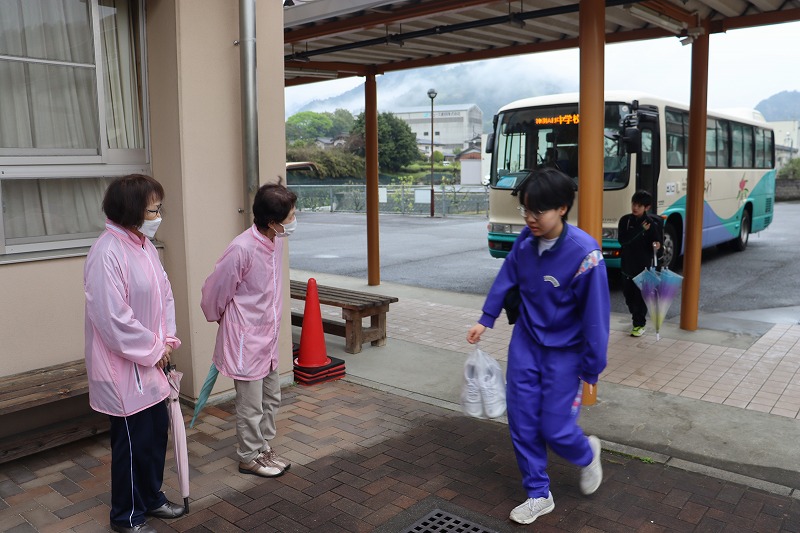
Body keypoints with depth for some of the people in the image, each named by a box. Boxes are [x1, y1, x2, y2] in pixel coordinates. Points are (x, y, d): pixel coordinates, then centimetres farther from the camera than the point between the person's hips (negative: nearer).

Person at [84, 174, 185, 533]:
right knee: (133, 440, 6)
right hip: (123, 367, -8)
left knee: (157, 431, 19)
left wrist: (167, 339, 0)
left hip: (150, 361, 9)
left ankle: (151, 497, 40)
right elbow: (113, 318, -25)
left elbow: (164, 294, 11)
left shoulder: (144, 245, 5)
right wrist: (153, 350, -14)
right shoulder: (107, 253, -23)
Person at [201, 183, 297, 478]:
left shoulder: (276, 241, -1)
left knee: (271, 397, 19)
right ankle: (249, 457, 24)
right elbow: (214, 290, -14)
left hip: (268, 335, 8)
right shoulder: (242, 249, -26)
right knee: (251, 404, 6)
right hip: (245, 338, -8)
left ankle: (264, 448, 35)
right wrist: (220, 319, 3)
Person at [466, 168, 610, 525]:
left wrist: (591, 369, -13)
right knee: (522, 424, 7)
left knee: (555, 429, 2)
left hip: (564, 351, -4)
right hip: (525, 342, 5)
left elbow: (595, 315, -19)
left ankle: (587, 454, 38)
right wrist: (486, 320, 6)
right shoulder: (525, 240, -10)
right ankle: (538, 494, 26)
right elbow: (507, 279, 6)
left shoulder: (584, 253, -26)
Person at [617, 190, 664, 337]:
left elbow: (658, 242, -3)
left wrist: (657, 246, -27)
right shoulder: (625, 220, -2)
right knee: (628, 294, 15)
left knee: (641, 295, -1)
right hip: (627, 264, 3)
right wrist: (641, 230, -21)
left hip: (644, 265, -3)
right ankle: (635, 315, 40)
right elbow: (622, 240, -14)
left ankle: (639, 324, 10)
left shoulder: (654, 222, -6)